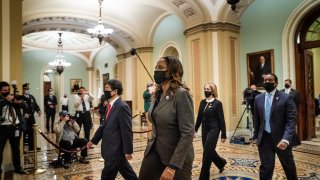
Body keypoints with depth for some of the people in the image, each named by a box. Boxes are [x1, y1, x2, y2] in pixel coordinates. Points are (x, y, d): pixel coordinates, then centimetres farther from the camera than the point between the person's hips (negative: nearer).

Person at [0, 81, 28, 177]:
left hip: (15, 127, 4)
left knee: (16, 148, 14)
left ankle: (18, 168, 26)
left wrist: (19, 102, -18)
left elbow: (24, 107, 1)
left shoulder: (13, 97, 8)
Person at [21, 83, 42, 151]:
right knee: (24, 132, -4)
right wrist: (24, 114, -29)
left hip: (31, 117, 7)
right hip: (25, 118, -7)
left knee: (32, 132, 15)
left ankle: (31, 146, 27)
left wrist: (38, 111, -4)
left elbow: (36, 105, 12)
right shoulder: (21, 98, -10)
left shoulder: (31, 97, 13)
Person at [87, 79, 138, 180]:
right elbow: (104, 125, 16)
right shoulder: (109, 106, 8)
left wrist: (128, 151, -17)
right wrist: (93, 140, 18)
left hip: (116, 149, -8)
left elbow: (127, 131, -20)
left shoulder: (122, 107, -20)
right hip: (110, 148, 8)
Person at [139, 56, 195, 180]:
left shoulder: (181, 94, -17)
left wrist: (172, 166, -23)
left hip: (176, 157, -6)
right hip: (154, 152, 7)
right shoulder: (157, 95, 6)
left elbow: (188, 133, -21)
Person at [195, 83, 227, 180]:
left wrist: (223, 135, -10)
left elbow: (221, 120, -10)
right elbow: (199, 117, 11)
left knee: (207, 153, -4)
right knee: (209, 151, 16)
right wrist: (195, 129, 12)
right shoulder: (202, 102, 6)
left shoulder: (217, 103, -11)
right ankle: (221, 163, 45)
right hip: (204, 129, 6)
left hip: (213, 129, -6)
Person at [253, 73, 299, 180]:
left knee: (288, 165, 20)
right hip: (264, 138, 2)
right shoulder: (258, 98, 3)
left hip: (281, 138, -2)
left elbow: (291, 121, -16)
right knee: (265, 167, 4)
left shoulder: (286, 98, -10)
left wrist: (286, 139, -28)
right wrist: (256, 136, 10)